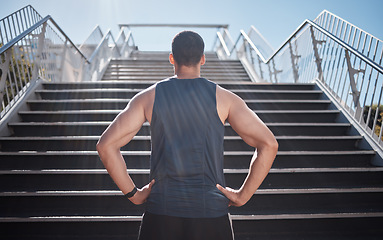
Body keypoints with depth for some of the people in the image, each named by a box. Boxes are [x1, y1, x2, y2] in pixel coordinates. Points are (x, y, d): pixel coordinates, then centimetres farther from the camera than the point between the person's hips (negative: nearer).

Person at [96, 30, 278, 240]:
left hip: (161, 216, 1)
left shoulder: (148, 97, 1)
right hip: (211, 214, 0)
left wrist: (133, 194, 1)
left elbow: (106, 145, -5)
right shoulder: (223, 98, -1)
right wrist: (243, 195, -1)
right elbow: (269, 145, -6)